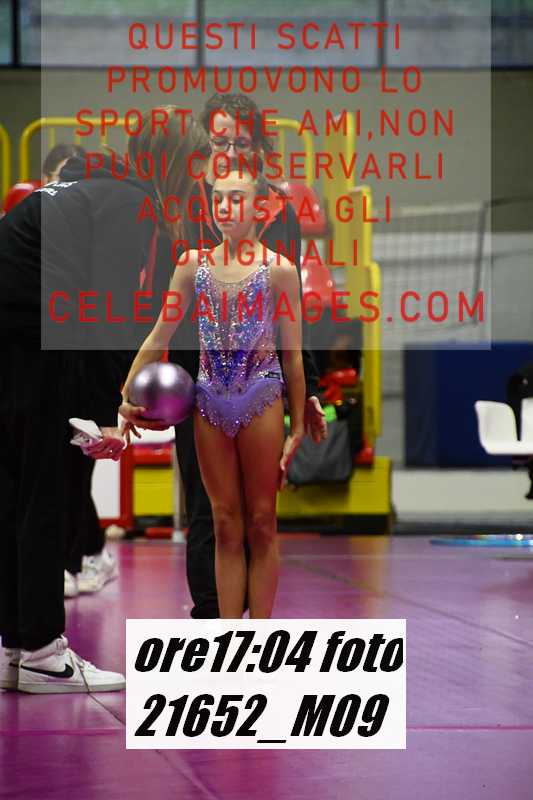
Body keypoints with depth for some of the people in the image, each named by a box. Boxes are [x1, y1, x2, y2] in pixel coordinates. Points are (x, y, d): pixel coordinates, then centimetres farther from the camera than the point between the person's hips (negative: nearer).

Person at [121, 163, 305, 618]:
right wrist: (128, 395, 2)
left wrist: (297, 429, -3)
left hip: (261, 399, -3)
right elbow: (159, 338, 9)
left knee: (261, 524, 3)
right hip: (210, 402, 3)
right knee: (226, 527, 7)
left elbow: (293, 356, -2)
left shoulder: (279, 269, -4)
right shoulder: (193, 264, 5)